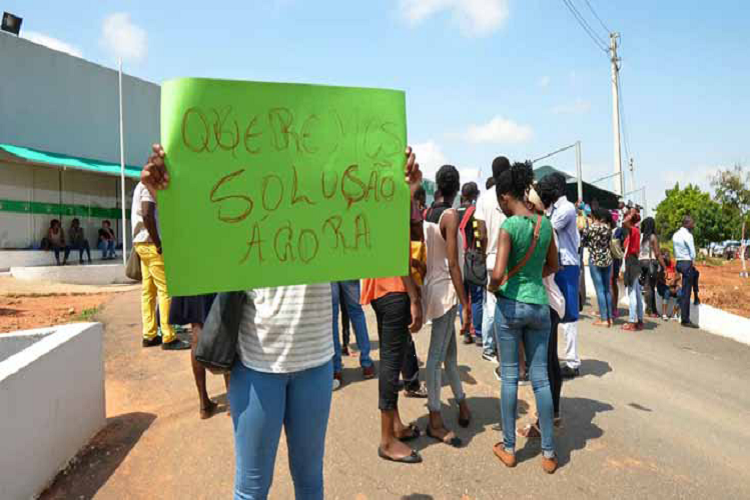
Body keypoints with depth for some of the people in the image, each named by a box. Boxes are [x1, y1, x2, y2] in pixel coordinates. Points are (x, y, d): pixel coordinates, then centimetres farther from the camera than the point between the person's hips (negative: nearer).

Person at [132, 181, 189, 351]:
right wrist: (158, 244, -20)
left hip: (143, 243, 10)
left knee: (149, 290, 10)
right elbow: (147, 215, -24)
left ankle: (149, 335, 15)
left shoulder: (143, 185, 19)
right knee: (166, 290, -7)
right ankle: (168, 338, -4)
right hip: (150, 244, -10)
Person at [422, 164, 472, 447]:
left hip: (432, 285, 8)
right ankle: (435, 421, 10)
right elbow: (453, 265, -18)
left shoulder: (427, 214, 7)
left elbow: (426, 254, 8)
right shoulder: (450, 215, -14)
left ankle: (462, 403, 34)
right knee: (437, 355, -1)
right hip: (445, 290, -8)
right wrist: (466, 306, -16)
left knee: (449, 352, 18)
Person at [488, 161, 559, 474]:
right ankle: (548, 453, 19)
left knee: (510, 377, 8)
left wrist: (492, 288, -3)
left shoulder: (509, 226, -15)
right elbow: (552, 266, 15)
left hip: (510, 305, -4)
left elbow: (497, 275, -23)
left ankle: (509, 449, 21)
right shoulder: (545, 224, 3)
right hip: (540, 305, 5)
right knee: (541, 378, 11)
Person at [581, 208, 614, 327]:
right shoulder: (608, 228, 5)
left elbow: (583, 240, 0)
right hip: (607, 259, 5)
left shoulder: (591, 227, -8)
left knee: (600, 290, -4)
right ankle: (610, 317, 15)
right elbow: (609, 243, 11)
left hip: (595, 260, -5)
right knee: (607, 289, 11)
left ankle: (604, 319, -4)